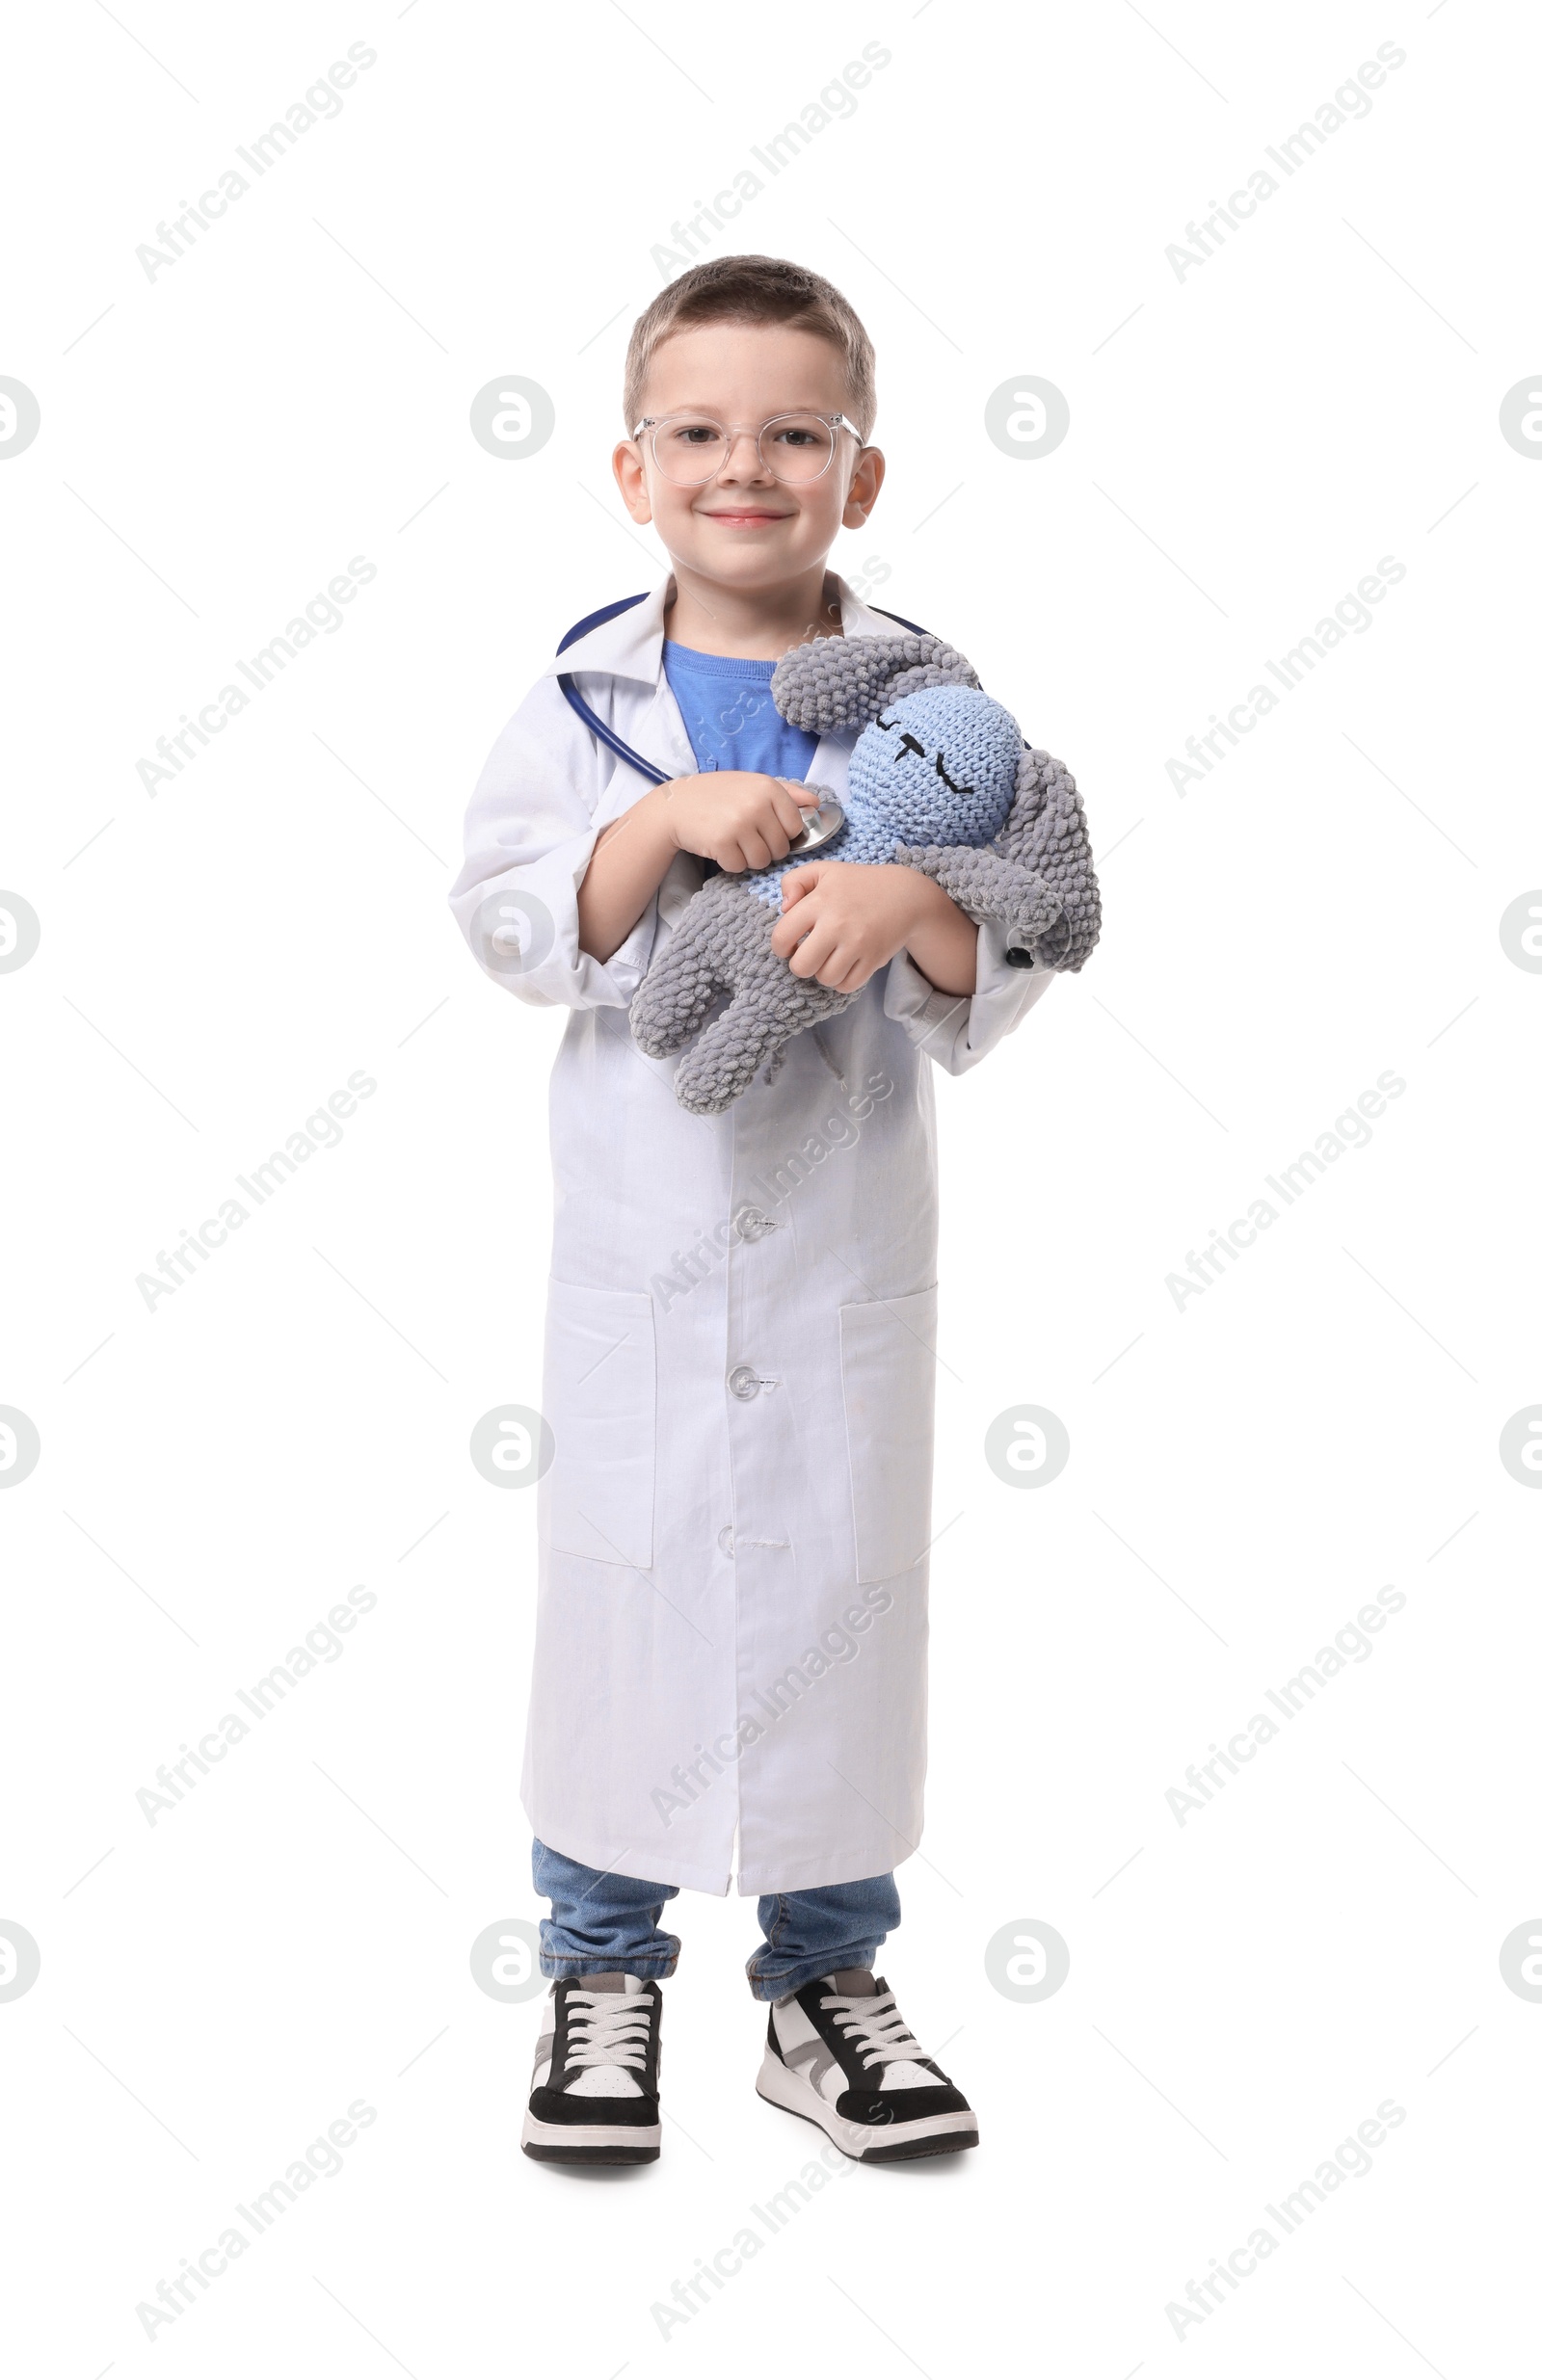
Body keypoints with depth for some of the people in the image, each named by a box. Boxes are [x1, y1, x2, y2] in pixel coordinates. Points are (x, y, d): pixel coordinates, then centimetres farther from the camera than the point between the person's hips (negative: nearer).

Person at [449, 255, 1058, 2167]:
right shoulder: (585, 697, 1)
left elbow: (1002, 975, -4)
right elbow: (510, 930, -6)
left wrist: (915, 902, -26)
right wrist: (666, 819, -21)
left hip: (845, 1243, 0)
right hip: (640, 1240, 0)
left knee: (840, 1597, 9)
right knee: (623, 1593, 7)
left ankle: (826, 1976, 26)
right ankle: (602, 1968, 26)